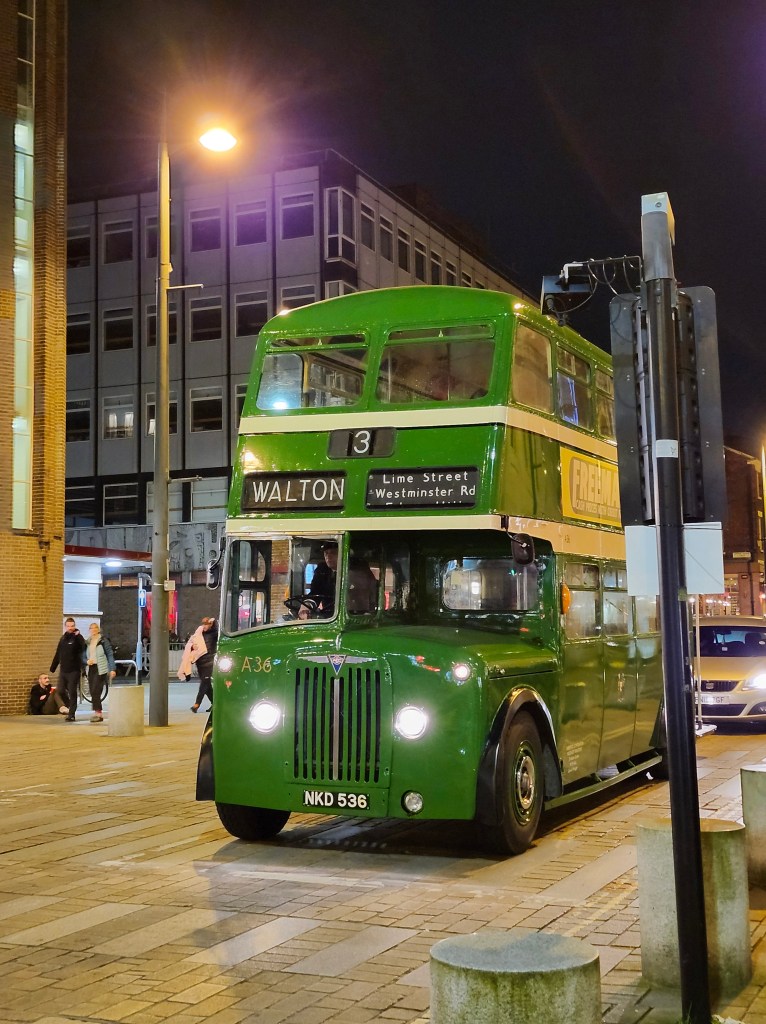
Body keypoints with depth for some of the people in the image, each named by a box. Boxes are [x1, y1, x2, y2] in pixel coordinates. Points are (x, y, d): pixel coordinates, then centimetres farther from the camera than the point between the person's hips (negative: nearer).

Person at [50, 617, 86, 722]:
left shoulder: (78, 637, -6)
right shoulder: (63, 638, 13)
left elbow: (84, 649, -25)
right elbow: (58, 654, 17)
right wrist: (53, 667, 17)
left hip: (74, 670, -6)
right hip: (63, 670, 6)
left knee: (72, 693, -3)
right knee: (61, 691, 5)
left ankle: (71, 715, 3)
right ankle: (70, 707, 27)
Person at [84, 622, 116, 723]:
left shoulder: (103, 641, -1)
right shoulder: (88, 643, 15)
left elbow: (110, 655, -4)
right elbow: (84, 657, 19)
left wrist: (112, 669, -11)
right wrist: (87, 661, -4)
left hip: (100, 669, -6)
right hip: (91, 669, 6)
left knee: (95, 691, -14)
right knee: (93, 693, 4)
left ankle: (98, 712, -10)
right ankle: (99, 714, 11)